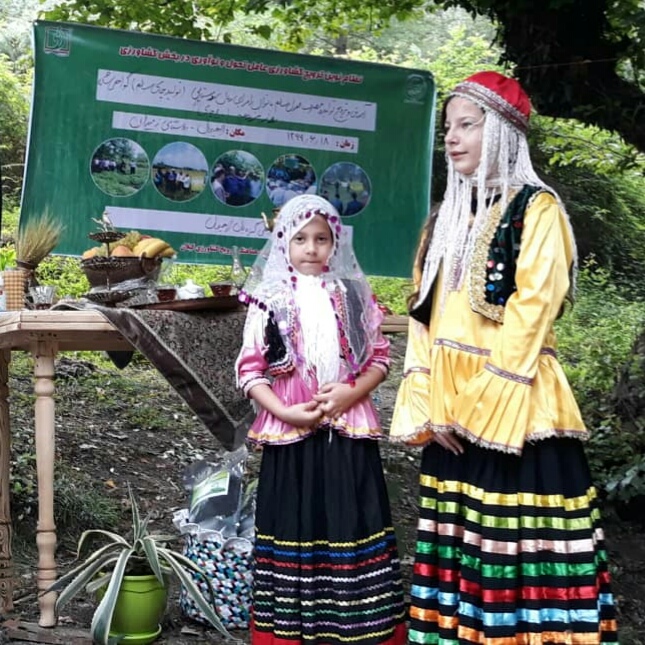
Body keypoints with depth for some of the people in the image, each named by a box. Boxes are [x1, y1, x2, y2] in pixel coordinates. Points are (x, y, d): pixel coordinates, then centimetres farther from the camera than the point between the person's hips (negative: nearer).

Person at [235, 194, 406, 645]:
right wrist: (285, 412, -13)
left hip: (349, 432, 1)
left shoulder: (354, 295, 8)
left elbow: (379, 357, 8)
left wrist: (351, 393, -10)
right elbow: (250, 370, 0)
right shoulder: (269, 300, 2)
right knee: (293, 529, 3)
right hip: (290, 433, -1)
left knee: (353, 528, 2)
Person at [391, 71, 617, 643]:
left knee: (520, 550, -7)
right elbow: (424, 315, 14)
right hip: (450, 415, 7)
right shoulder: (446, 219, 17)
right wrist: (428, 408, 3)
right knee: (461, 552, 9)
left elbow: (532, 310, -13)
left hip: (514, 410, -7)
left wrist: (480, 402, -16)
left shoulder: (535, 208, -3)